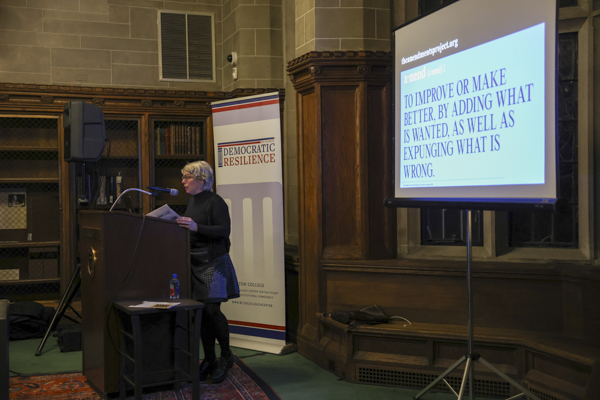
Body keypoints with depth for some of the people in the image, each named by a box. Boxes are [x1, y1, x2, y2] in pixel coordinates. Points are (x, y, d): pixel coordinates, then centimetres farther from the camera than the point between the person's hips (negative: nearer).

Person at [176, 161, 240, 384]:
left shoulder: (215, 202, -10)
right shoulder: (192, 201, 15)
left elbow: (224, 230, -18)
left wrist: (197, 227, -26)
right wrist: (182, 226, 6)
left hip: (213, 262, -8)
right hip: (195, 263, 8)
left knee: (212, 310, -9)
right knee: (201, 312, 8)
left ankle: (226, 356, 11)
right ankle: (209, 360, 17)